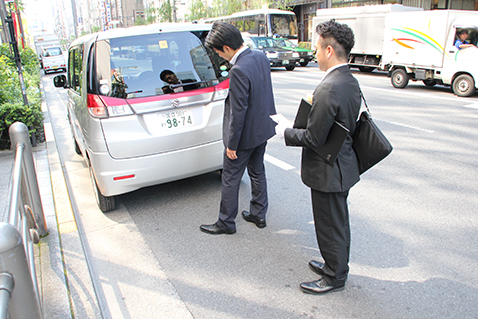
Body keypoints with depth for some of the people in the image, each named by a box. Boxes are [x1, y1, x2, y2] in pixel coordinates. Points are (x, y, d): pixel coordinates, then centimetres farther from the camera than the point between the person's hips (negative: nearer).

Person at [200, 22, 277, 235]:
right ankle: (258, 214, 36)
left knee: (230, 179, 7)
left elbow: (238, 112, -25)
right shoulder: (261, 57, -1)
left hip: (246, 135, -9)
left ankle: (226, 223, 22)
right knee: (257, 172, 21)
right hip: (262, 128, 9)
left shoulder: (239, 70, -27)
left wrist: (232, 144, -17)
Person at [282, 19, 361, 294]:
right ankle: (336, 265, 43)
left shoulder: (328, 89, -27)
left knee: (331, 226, 8)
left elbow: (314, 139, -26)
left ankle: (334, 278, 28)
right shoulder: (351, 82, 4)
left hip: (328, 172, -10)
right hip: (343, 165, 10)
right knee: (338, 222, 24)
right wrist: (314, 108, 9)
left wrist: (288, 132, -11)